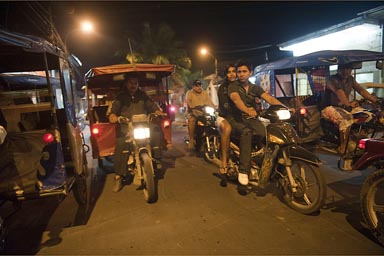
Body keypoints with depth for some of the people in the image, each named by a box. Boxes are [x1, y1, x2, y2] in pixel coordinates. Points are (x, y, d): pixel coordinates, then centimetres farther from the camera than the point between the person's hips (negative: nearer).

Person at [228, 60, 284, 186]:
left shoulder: (255, 88, 13)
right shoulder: (233, 86, -1)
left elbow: (269, 98, -3)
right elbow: (236, 99, -23)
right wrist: (247, 110, -44)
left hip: (251, 119, 4)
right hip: (236, 119, -4)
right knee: (247, 132, -37)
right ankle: (243, 170, -35)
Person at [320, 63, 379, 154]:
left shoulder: (350, 79, 11)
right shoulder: (333, 80, -14)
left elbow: (361, 90, 8)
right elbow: (339, 92, -30)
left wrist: (377, 100, -1)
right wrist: (348, 104, -44)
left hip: (342, 107, 8)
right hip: (329, 107, -8)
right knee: (346, 119, -33)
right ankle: (343, 147, -22)